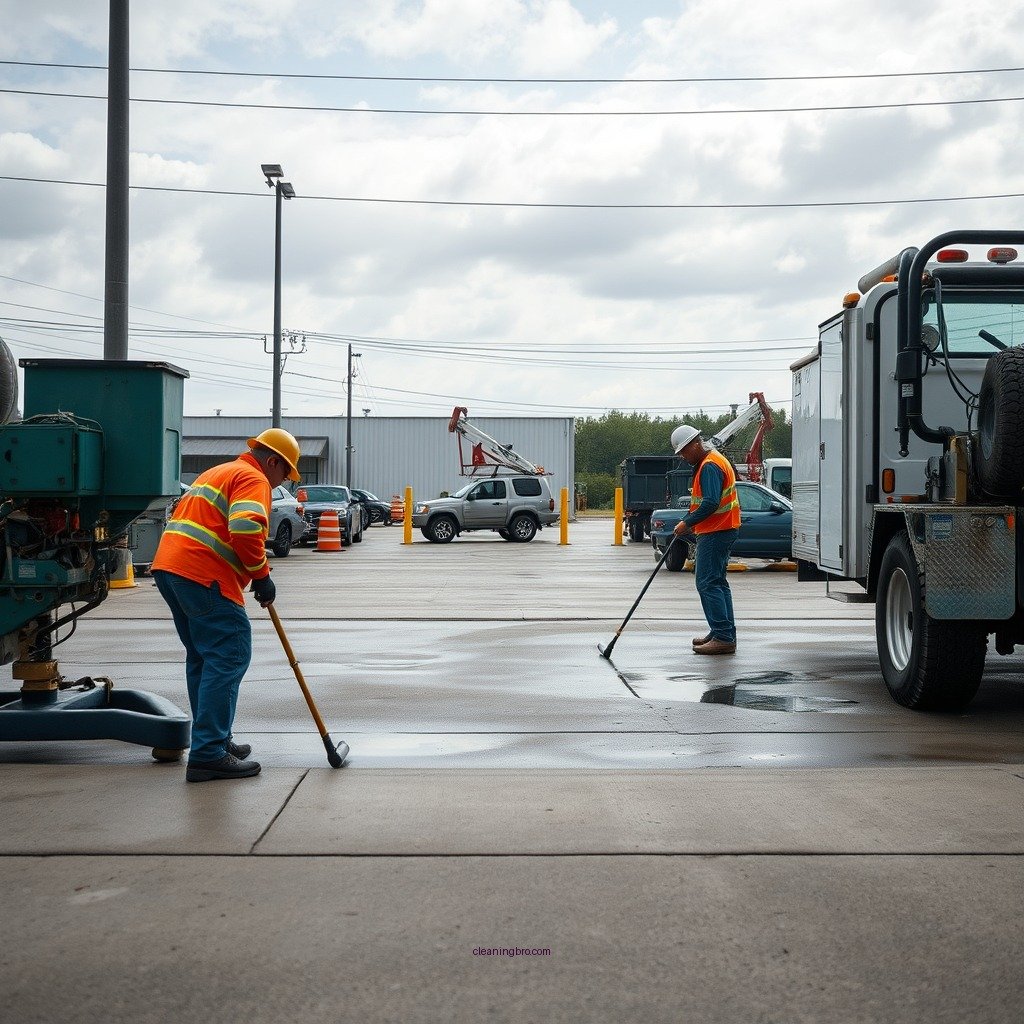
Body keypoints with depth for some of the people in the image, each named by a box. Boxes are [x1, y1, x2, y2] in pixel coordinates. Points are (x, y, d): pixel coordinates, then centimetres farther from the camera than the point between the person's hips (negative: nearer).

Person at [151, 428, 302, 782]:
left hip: (168, 566, 10)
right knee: (228, 657, -9)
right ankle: (208, 755, -12)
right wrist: (261, 574, -8)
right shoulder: (253, 479, -4)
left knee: (202, 657, 19)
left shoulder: (218, 473, 28)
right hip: (203, 576, -10)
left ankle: (213, 740, 26)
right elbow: (245, 529, -22)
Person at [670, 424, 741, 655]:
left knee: (707, 583, -11)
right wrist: (692, 523, 13)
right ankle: (724, 634, 19)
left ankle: (723, 638, -14)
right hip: (722, 530, 11)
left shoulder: (710, 466, -16)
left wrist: (687, 523, -18)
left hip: (716, 532, -11)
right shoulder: (706, 464, 19)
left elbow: (710, 503, -26)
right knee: (717, 582, 15)